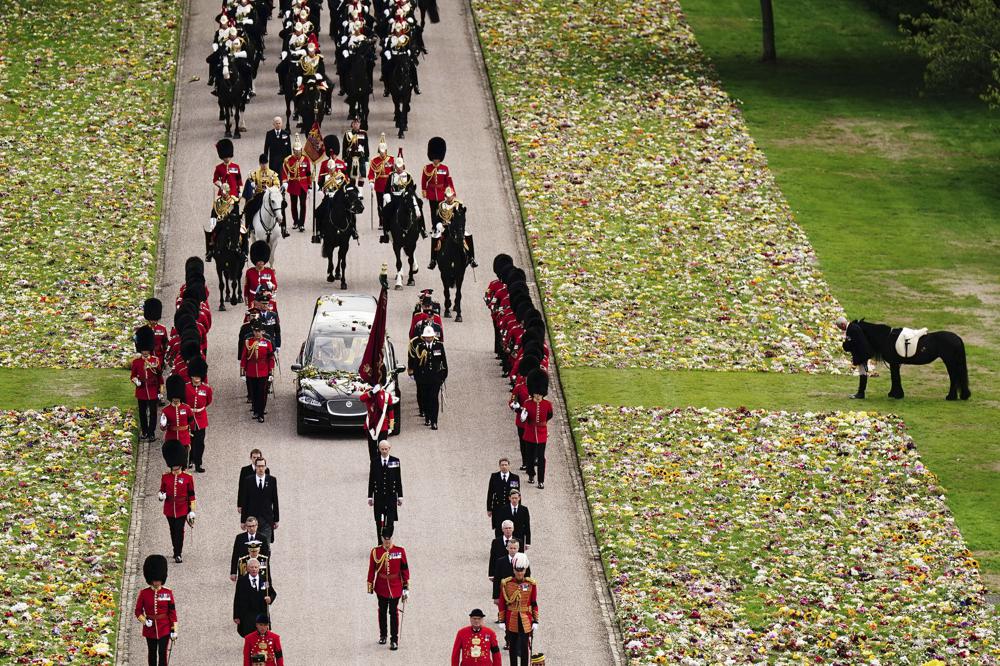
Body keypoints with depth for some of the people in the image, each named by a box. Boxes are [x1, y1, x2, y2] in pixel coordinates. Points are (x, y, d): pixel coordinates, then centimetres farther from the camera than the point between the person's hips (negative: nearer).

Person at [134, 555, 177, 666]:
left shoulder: (168, 593, -4)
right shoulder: (144, 593, -4)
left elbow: (172, 612, -1)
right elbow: (138, 611, 1)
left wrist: (174, 630, -3)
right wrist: (144, 621, -17)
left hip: (164, 628, -1)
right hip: (150, 628, 1)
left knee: (162, 653, -6)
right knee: (152, 653, 15)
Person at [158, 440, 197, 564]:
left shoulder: (187, 478, -3)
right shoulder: (165, 477, 3)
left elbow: (191, 495, -1)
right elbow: (162, 490, 13)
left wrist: (192, 511, -3)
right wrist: (161, 495, -13)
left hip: (182, 509, -3)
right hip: (170, 509, 3)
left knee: (179, 530, -8)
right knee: (173, 530, 12)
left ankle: (178, 554, -4)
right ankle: (177, 550, 28)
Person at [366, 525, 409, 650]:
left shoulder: (400, 552, -5)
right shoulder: (375, 552, -3)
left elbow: (405, 570, 0)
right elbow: (371, 570, 2)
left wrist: (406, 588, -1)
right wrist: (370, 587, 3)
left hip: (395, 588, -1)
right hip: (381, 587, 1)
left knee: (394, 613, -1)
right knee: (382, 611, 14)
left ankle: (394, 640, 2)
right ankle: (383, 635, 30)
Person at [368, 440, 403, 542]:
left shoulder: (395, 461, 1)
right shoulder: (374, 462, 2)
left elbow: (398, 479, 3)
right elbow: (371, 480, 5)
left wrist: (400, 496, 3)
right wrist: (370, 497, 4)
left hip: (391, 496, -1)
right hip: (378, 496, 1)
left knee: (390, 522, -5)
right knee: (379, 522, 5)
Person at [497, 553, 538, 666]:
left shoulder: (531, 583, -3)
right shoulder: (506, 583, -4)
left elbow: (534, 604, 3)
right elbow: (502, 603, 2)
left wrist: (535, 621, 1)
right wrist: (502, 621, 1)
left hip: (526, 622, -1)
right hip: (511, 621, 1)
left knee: (525, 648, -3)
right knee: (513, 648, 11)